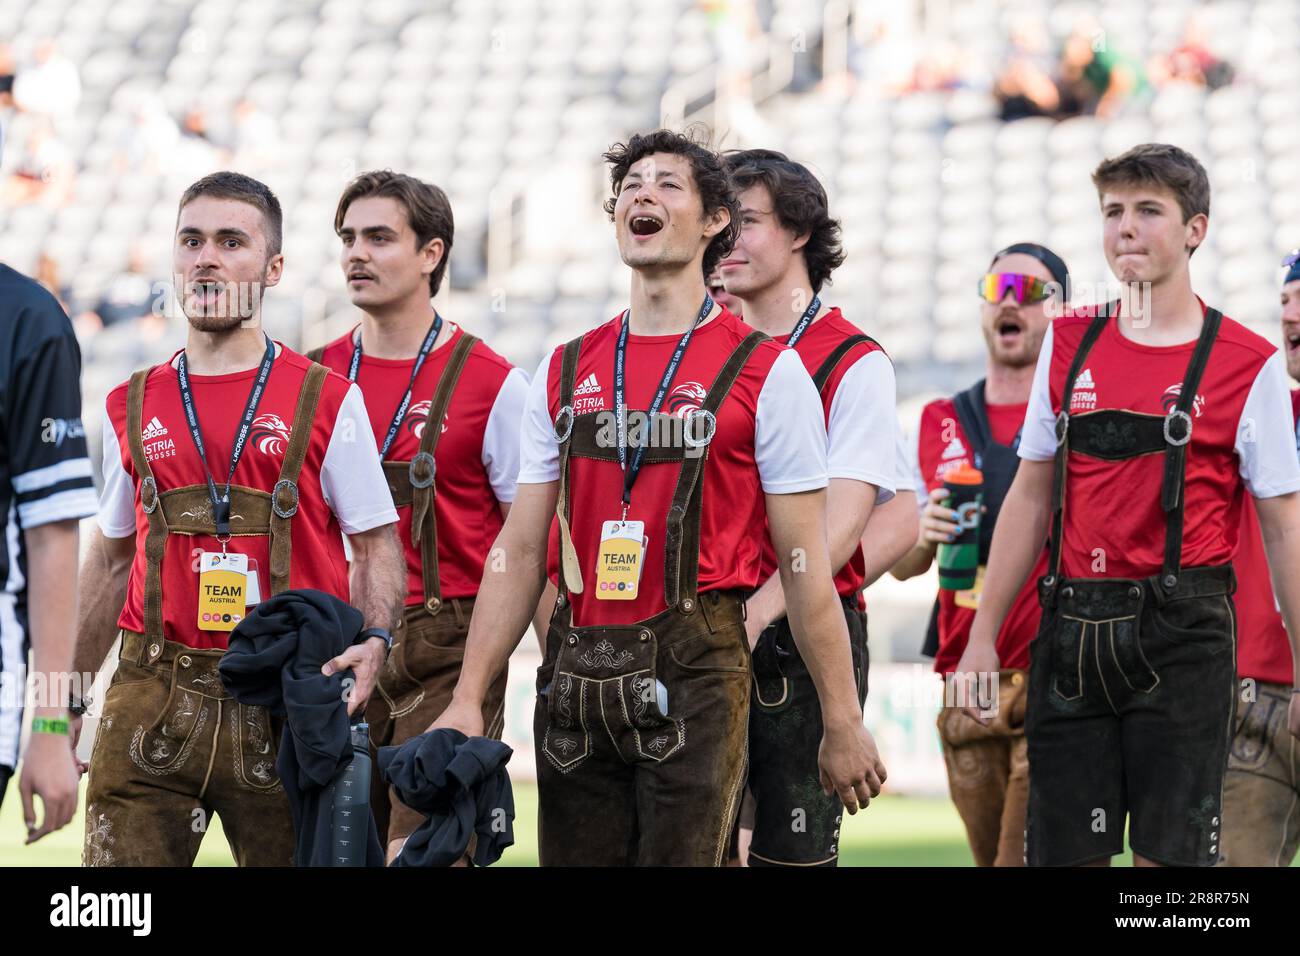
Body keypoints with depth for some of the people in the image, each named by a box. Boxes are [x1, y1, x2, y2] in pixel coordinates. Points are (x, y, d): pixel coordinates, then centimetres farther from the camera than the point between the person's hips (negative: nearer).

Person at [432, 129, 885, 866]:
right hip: (577, 673, 4)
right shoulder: (565, 371, 12)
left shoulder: (766, 372, 0)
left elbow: (807, 564, -1)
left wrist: (844, 724, -3)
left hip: (696, 672, -4)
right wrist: (468, 698, 5)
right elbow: (521, 552, 13)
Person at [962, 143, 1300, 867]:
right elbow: (1031, 497, 16)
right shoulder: (1069, 345, 11)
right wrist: (983, 637, 12)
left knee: (1170, 853, -6)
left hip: (1182, 638, -4)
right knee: (1062, 851, 4)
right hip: (1073, 633, 4)